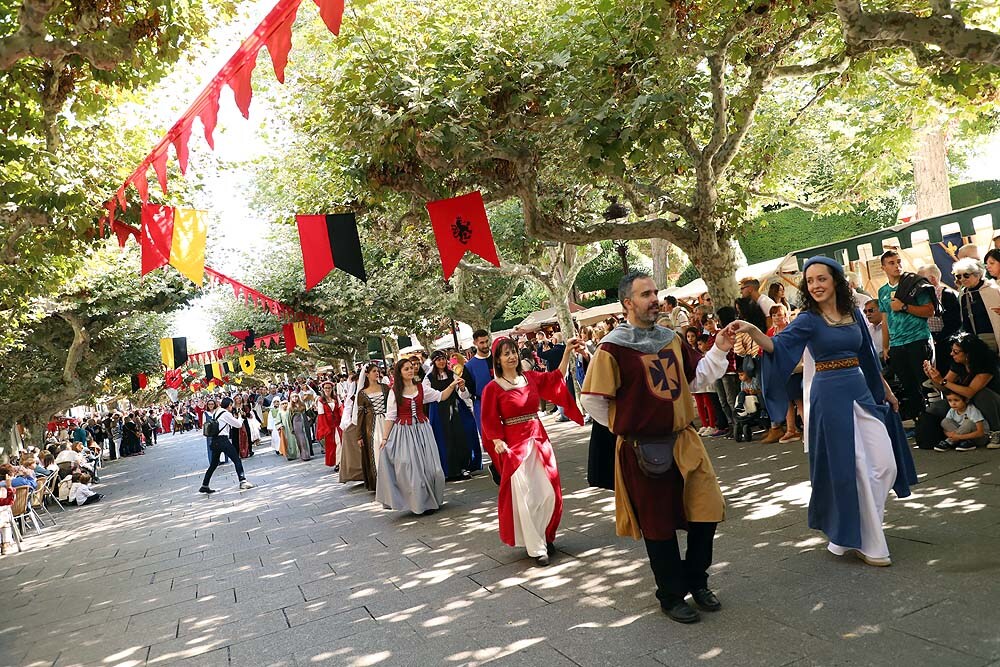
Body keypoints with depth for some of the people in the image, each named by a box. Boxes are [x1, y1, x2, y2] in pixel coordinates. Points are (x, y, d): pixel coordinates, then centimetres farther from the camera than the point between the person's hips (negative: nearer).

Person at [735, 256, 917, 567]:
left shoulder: (853, 314, 7)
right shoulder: (808, 319, -8)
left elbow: (868, 356, 17)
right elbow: (779, 345, -24)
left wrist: (886, 389, 22)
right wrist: (752, 331, -42)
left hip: (861, 392, 6)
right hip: (830, 397, -6)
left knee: (884, 463, 6)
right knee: (849, 468, -2)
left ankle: (855, 528, 26)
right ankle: (865, 542, 11)